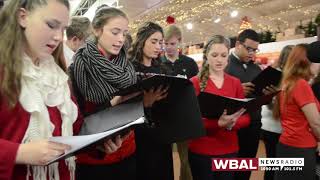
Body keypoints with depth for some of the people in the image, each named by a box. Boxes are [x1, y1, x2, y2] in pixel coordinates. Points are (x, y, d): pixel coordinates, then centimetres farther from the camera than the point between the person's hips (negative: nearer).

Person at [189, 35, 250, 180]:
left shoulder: (236, 83, 4)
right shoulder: (195, 82, -7)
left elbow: (246, 117, 3)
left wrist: (232, 123, -19)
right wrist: (218, 123, -27)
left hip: (229, 150, 3)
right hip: (201, 151, -3)